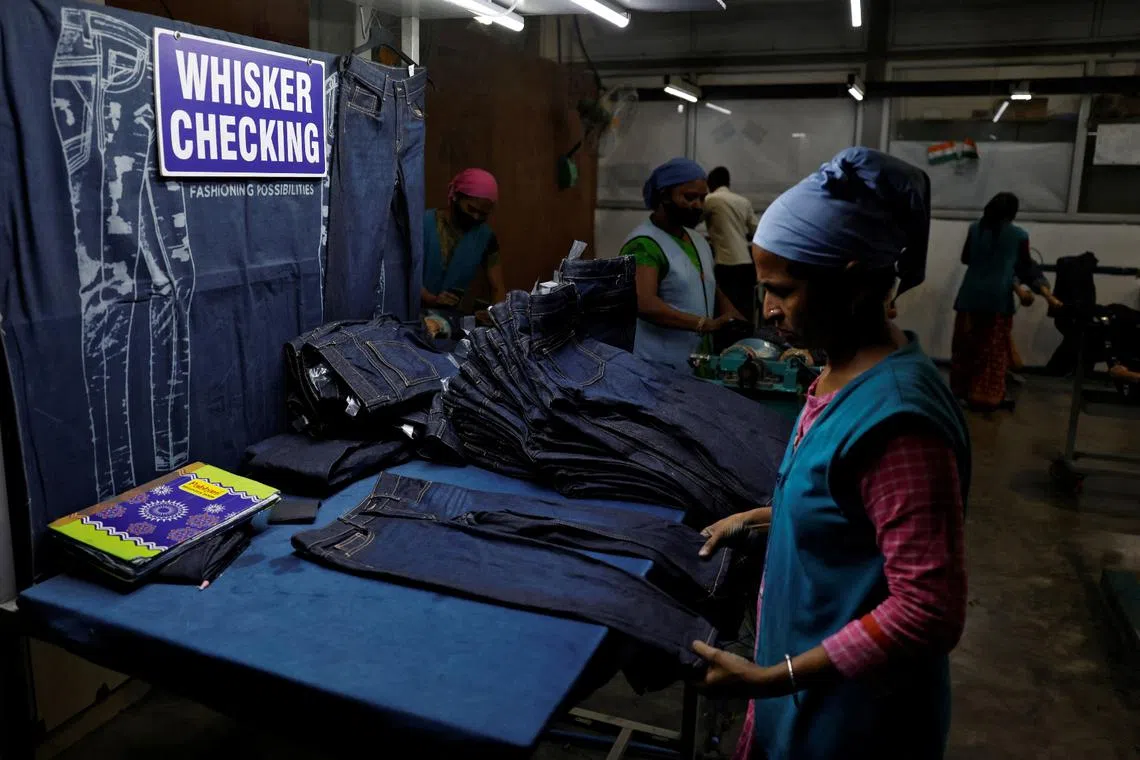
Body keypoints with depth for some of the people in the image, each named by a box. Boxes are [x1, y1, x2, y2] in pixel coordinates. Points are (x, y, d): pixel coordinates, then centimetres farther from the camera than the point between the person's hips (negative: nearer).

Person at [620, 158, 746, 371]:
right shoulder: (644, 244, -14)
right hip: (658, 370, -8)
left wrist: (735, 321, 4)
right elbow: (644, 305, -27)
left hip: (699, 367, 8)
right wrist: (706, 325, -32)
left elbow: (713, 292, 23)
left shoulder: (699, 241, 14)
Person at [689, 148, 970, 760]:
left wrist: (769, 680, -26)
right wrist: (757, 518, 8)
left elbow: (929, 611, -28)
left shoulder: (895, 415, -30)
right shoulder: (848, 370, -2)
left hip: (854, 710, -8)